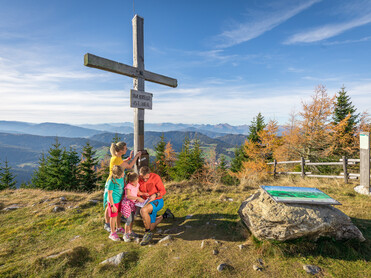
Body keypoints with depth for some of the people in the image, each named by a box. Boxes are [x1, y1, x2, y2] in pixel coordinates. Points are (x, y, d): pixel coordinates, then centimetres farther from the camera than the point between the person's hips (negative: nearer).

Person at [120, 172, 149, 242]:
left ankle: (130, 232, 36)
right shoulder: (128, 186, -23)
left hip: (133, 203, 7)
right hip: (127, 203, -7)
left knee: (132, 219, 16)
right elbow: (128, 196, -34)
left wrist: (144, 194, 0)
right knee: (129, 220, -5)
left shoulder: (137, 184, -1)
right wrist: (138, 198, -38)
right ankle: (125, 235, 14)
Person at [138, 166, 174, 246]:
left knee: (143, 210, -35)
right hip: (148, 203, 6)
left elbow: (163, 191, -13)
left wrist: (155, 195, -31)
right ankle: (164, 216, 38)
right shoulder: (138, 179, -6)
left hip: (157, 201, -6)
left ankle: (148, 233, -15)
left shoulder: (155, 177, -18)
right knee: (151, 227, 13)